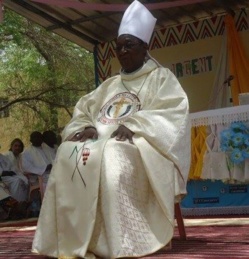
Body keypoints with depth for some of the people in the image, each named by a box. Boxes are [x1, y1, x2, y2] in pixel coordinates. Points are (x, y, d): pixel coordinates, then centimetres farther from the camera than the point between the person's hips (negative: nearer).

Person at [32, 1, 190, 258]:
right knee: (68, 154, -27)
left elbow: (173, 112, -6)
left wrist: (133, 126, -21)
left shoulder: (161, 77, 12)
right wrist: (85, 128, -3)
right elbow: (82, 110, 22)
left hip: (139, 145, -5)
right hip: (102, 141, 5)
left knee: (113, 156, -40)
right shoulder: (109, 85, 29)